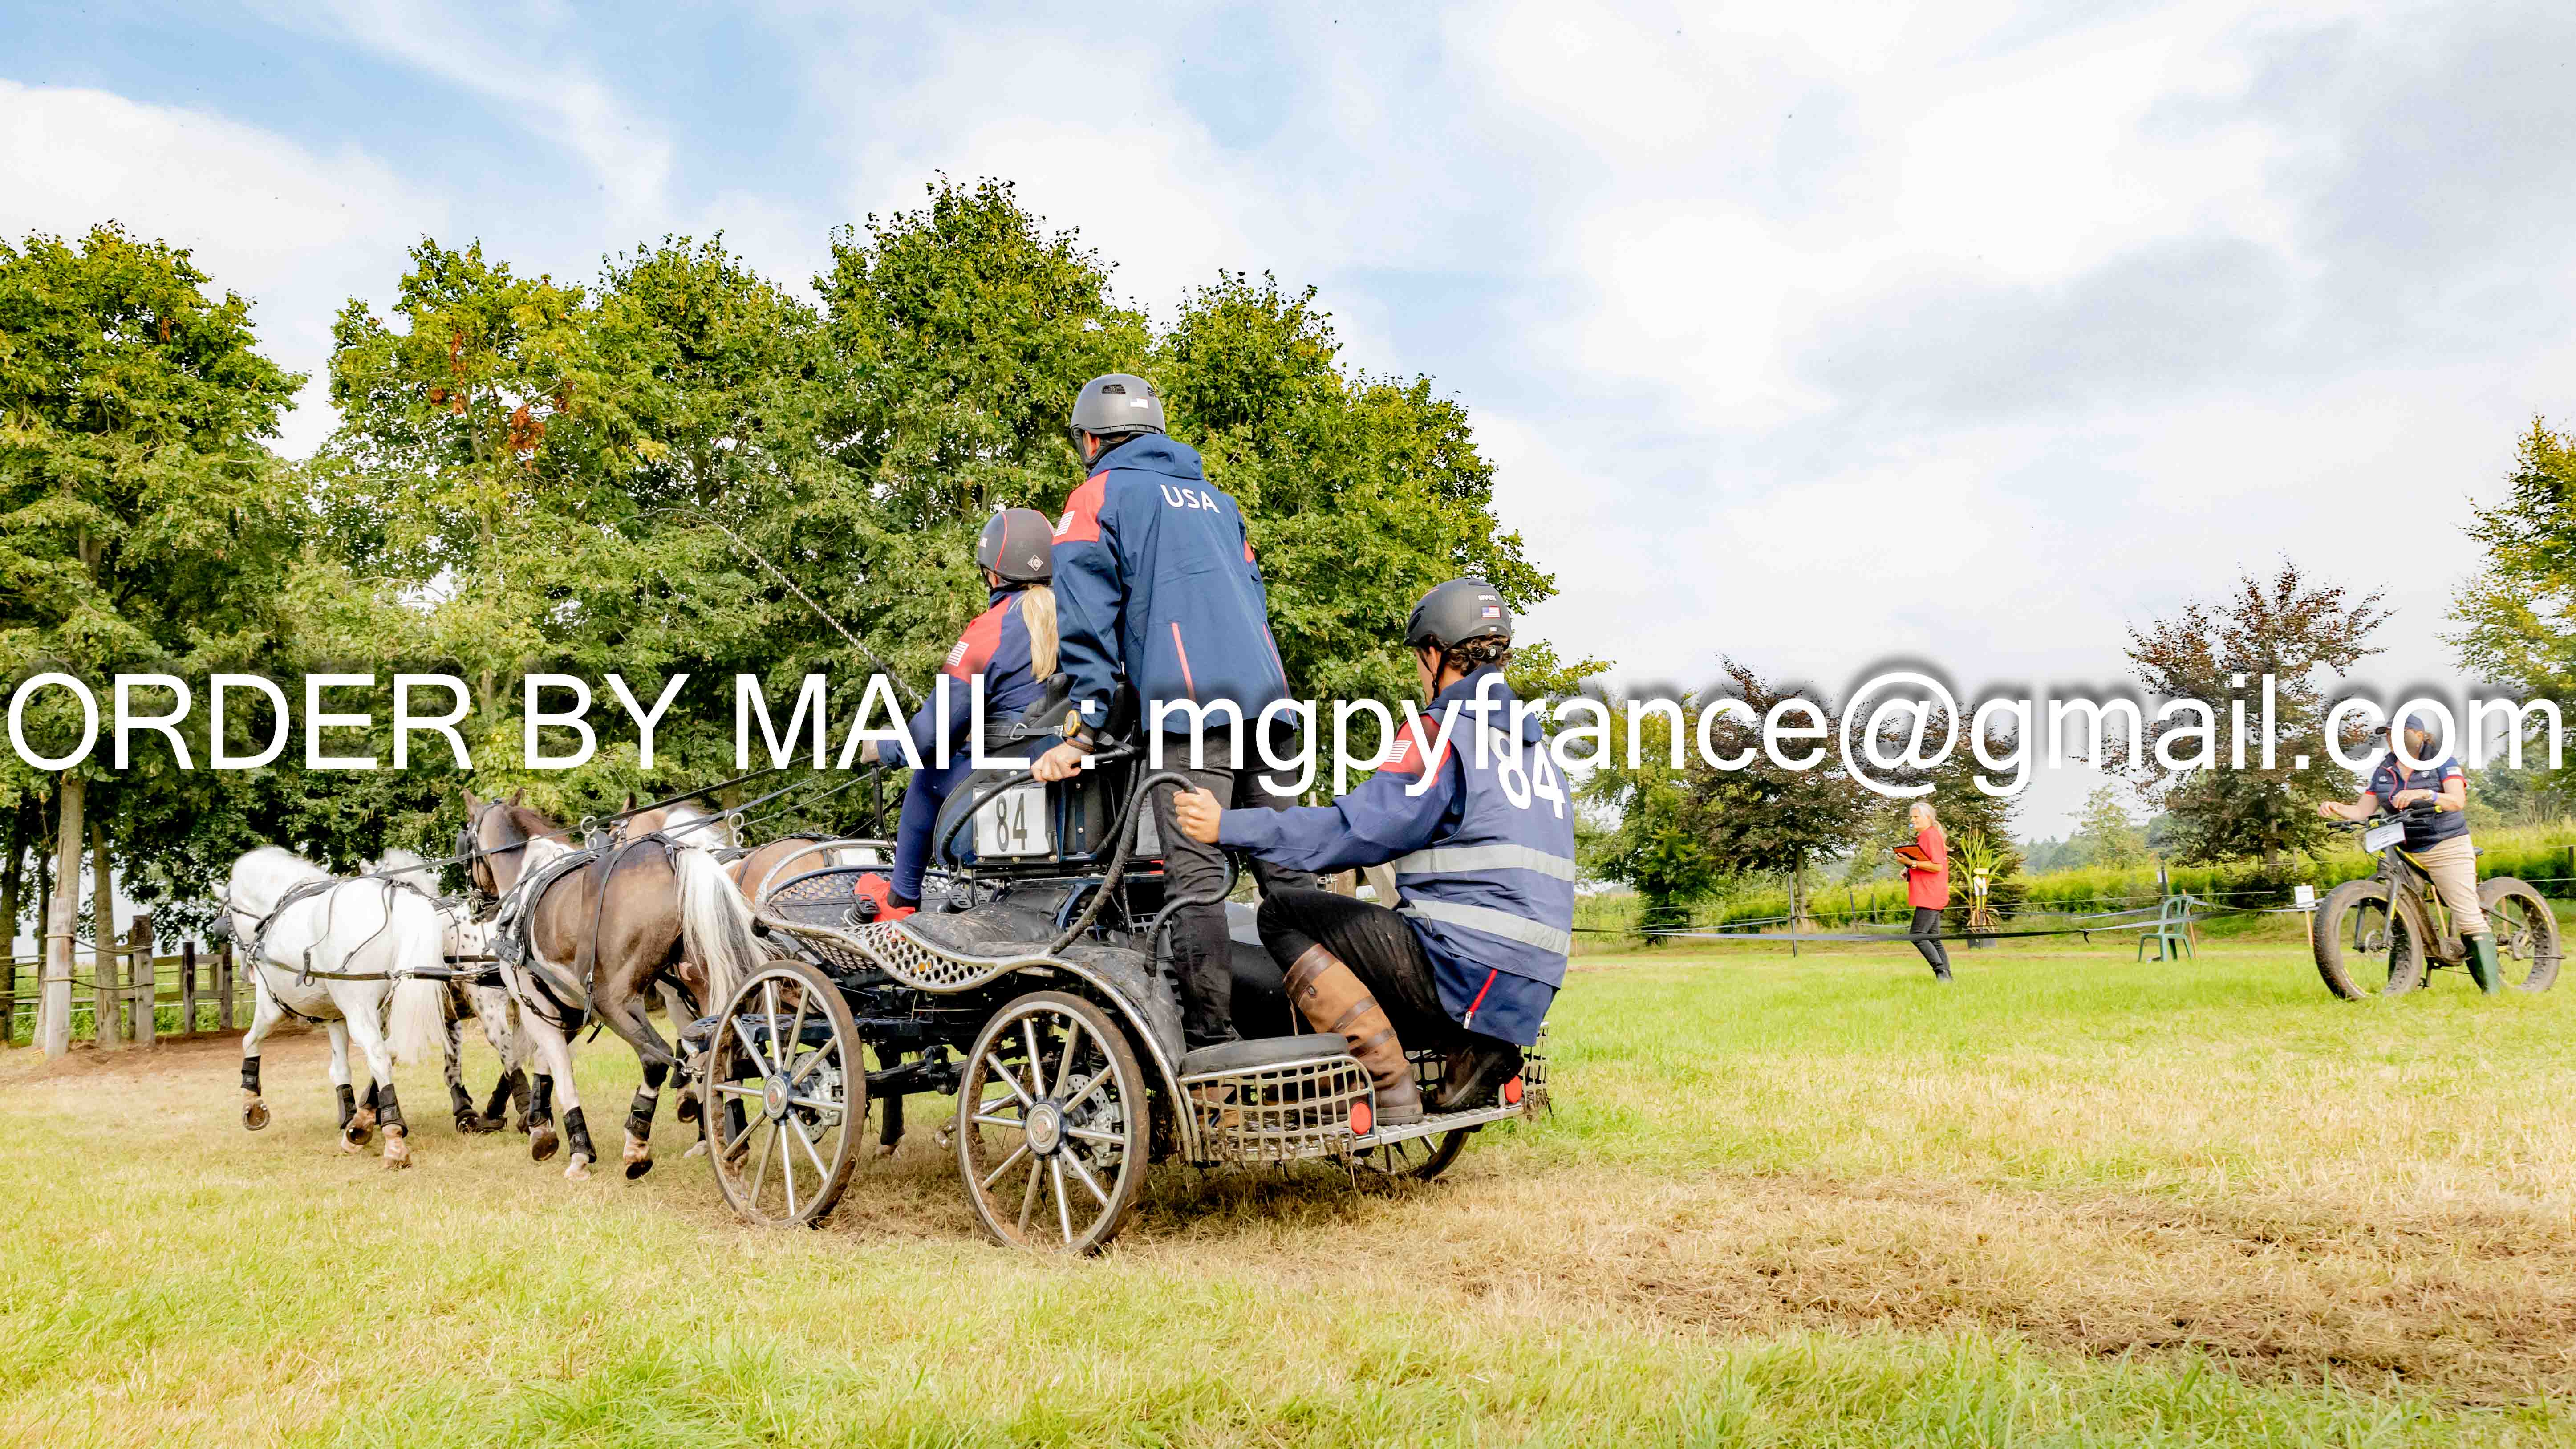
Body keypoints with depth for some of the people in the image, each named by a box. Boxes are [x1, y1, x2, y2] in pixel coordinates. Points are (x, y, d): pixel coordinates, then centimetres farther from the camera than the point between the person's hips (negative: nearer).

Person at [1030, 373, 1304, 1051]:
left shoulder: (1098, 497, 8)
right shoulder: (1214, 497, 28)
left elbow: (1087, 621, 0)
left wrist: (1081, 732, -2)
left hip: (1189, 708, -6)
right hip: (1266, 697, 7)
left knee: (1196, 878, -9)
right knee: (1283, 867, 7)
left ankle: (1210, 1038, -11)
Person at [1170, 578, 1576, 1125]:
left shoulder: (1443, 732, -7)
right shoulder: (1533, 743, 19)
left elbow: (1357, 828, -15)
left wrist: (1229, 825, -11)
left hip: (1462, 969, -9)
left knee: (1283, 914, -1)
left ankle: (1391, 1090, -10)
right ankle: (1476, 1050, 6)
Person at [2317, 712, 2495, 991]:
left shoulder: (2441, 761, -1)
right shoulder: (2384, 771, 12)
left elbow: (2458, 800, -17)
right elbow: (2363, 810, 5)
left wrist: (2423, 794, -35)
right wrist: (2337, 809, -15)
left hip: (2445, 848, -5)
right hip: (2404, 853, 5)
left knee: (2468, 916, -10)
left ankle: (2492, 985, -9)